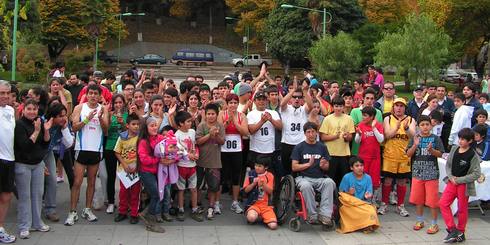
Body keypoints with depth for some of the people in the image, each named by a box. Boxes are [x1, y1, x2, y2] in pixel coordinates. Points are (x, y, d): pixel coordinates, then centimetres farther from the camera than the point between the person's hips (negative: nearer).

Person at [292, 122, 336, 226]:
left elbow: (327, 167, 16)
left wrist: (322, 165, -8)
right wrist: (308, 164, -10)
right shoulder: (299, 147, 7)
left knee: (329, 182, -31)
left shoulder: (322, 147, 14)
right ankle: (313, 215, -27)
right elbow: (294, 167, 1)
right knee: (306, 186, -37)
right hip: (304, 178, -2)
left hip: (320, 178, 2)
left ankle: (325, 214, -33)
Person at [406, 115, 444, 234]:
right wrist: (415, 145, -18)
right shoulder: (415, 138, 3)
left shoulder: (435, 138, -2)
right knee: (418, 198, 11)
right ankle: (419, 221, 26)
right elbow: (408, 154, -2)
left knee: (432, 199, 0)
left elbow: (440, 154, -6)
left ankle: (434, 224, 10)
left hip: (432, 173, -3)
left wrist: (431, 150, -24)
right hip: (418, 172, 3)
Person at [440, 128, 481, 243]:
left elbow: (476, 174, -14)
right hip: (452, 182, 5)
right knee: (443, 203, -4)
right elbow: (448, 164, 10)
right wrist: (451, 177, -8)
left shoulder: (473, 155, -13)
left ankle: (460, 232, 23)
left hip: (465, 185, -5)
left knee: (462, 209, 7)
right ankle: (453, 230, 2)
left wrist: (459, 180, -15)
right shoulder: (454, 149, 1)